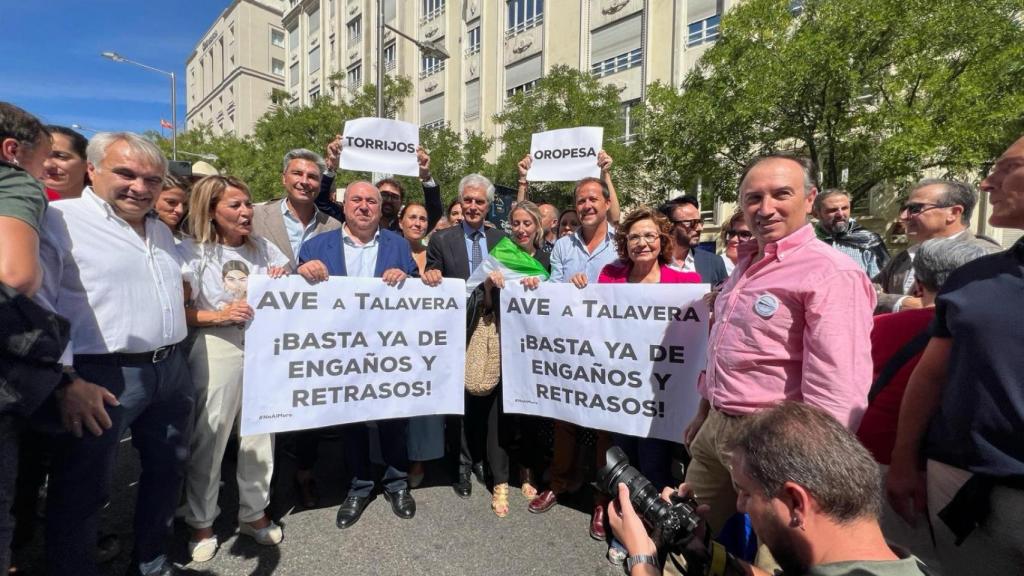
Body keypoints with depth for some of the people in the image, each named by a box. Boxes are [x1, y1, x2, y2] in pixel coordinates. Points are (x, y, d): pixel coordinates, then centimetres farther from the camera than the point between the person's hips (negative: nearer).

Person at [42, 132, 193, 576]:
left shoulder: (161, 230, 14)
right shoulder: (59, 218, -9)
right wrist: (65, 380, -19)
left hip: (171, 370, 8)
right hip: (101, 377, -7)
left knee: (168, 470, 19)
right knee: (82, 490, 8)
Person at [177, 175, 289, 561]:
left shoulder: (263, 247, 7)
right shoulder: (192, 251, -3)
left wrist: (283, 284, -7)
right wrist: (218, 316, -18)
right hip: (217, 352, -3)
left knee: (260, 432, 12)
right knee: (208, 440, 8)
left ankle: (254, 513, 32)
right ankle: (201, 523, 30)